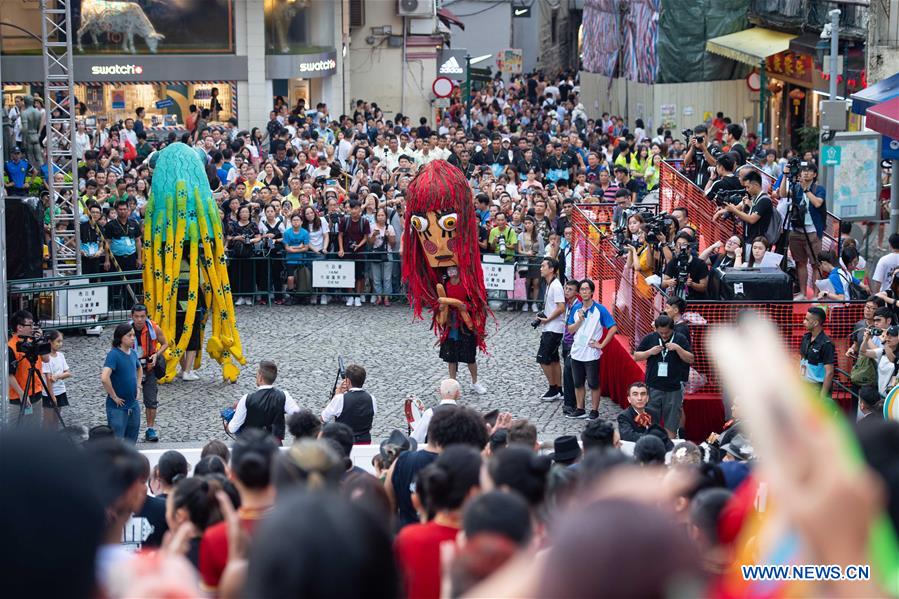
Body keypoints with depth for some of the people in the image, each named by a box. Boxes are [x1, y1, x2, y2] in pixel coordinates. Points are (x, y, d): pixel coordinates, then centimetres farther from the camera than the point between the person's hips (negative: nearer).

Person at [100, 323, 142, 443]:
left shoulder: (133, 353, 5)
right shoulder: (114, 354, -18)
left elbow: (139, 369, 27)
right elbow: (104, 378, -31)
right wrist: (114, 397, -21)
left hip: (134, 405, 7)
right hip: (118, 407, -7)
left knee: (131, 442, 16)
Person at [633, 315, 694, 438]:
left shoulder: (680, 339, 1)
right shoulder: (650, 338, 3)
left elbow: (690, 359, -1)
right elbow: (636, 356, 6)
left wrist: (678, 348, -15)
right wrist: (650, 352, -10)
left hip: (673, 387, -1)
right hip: (653, 386, 1)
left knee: (671, 424, 3)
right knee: (650, 421, 5)